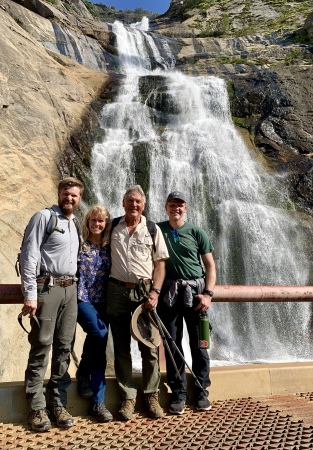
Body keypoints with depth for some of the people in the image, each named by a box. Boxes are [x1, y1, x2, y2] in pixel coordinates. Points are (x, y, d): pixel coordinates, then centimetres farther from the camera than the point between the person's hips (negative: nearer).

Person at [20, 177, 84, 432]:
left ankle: (57, 403, 17)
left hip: (70, 289, 6)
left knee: (64, 348, 7)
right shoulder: (44, 217, -3)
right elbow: (29, 256, -10)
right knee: (41, 347, -2)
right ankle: (37, 408, 8)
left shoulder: (76, 224, 17)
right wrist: (30, 294, -16)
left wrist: (75, 287, 12)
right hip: (46, 287, -6)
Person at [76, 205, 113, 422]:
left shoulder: (109, 247, 9)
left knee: (100, 347, 1)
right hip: (82, 298, -3)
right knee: (99, 333, -26)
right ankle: (83, 371, 4)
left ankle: (98, 402, 9)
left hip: (102, 301, 3)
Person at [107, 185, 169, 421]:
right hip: (118, 291, 1)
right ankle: (128, 397, 19)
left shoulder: (152, 230, 5)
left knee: (149, 346, 3)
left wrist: (155, 292, -9)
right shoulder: (113, 227, 9)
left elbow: (160, 263, 2)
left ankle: (152, 395, 18)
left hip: (145, 291, -1)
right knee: (121, 347, 7)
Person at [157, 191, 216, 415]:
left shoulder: (197, 233, 6)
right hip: (169, 292, 1)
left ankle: (202, 391, 19)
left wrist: (208, 294, -7)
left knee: (198, 343, 6)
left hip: (195, 291, 0)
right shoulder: (157, 230, 7)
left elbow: (210, 266, 5)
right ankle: (179, 393, 17)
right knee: (172, 344, 5)